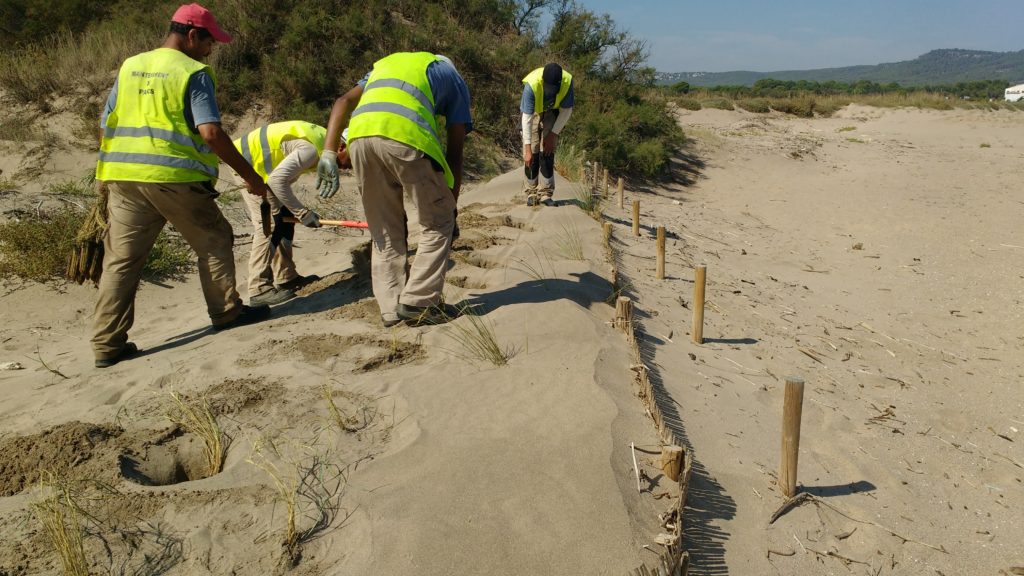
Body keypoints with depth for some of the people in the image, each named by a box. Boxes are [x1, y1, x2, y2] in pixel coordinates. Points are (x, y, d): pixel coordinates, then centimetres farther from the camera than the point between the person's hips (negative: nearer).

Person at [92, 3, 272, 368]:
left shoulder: (129, 67, 16)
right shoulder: (193, 73, -4)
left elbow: (105, 128, 15)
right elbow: (211, 133, -15)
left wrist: (111, 173, 24)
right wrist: (249, 174, -11)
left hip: (123, 177, 6)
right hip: (175, 177, -6)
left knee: (121, 259, 7)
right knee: (214, 241, 14)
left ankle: (107, 344, 9)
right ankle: (226, 312, 23)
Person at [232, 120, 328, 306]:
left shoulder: (326, 137, 0)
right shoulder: (311, 150, -30)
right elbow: (277, 180, -35)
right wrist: (302, 212, -28)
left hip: (260, 161, 10)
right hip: (250, 162, -10)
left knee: (285, 219, 11)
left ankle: (286, 277, 19)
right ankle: (259, 290, -14)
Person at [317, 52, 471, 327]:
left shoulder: (385, 63, 40)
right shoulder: (453, 77, 29)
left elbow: (343, 102, 21)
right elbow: (454, 152, 20)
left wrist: (330, 154, 11)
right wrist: (452, 207, 24)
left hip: (360, 136, 4)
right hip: (405, 137, -4)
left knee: (385, 232, 17)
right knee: (439, 223, 13)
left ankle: (391, 309, 17)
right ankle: (418, 302, 7)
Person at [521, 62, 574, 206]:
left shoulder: (567, 81, -30)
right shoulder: (531, 84, -37)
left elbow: (566, 111, -15)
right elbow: (527, 118, -34)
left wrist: (553, 134, -16)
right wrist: (528, 149, -35)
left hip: (552, 114, 1)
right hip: (533, 113, -1)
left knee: (547, 153, -10)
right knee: (532, 154, -7)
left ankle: (545, 193, -5)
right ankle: (531, 192, 3)